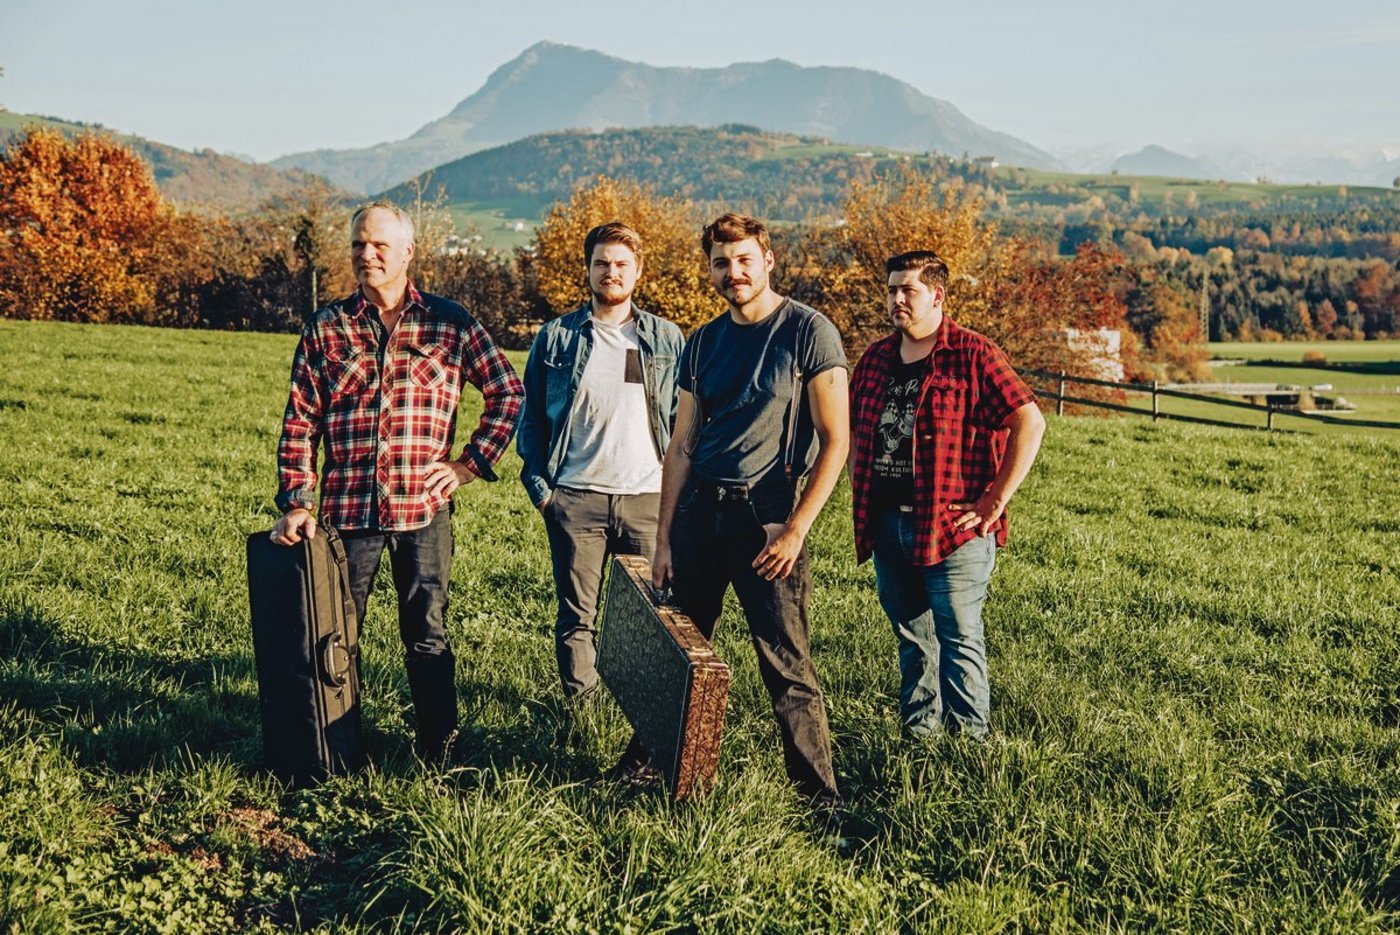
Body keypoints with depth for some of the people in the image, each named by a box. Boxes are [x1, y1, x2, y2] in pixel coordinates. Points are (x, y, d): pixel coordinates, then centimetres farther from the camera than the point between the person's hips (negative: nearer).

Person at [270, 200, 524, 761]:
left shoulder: (449, 323, 3)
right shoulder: (325, 329, 5)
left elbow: (508, 393, 8)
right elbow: (299, 422, 4)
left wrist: (470, 463, 1)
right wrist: (295, 503, -5)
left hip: (424, 508, -1)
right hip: (346, 509, 1)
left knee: (427, 638, 7)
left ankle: (437, 755, 18)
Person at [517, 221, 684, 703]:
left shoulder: (667, 339, 8)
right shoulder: (555, 337, 7)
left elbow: (685, 419, 9)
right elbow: (532, 418, 8)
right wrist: (538, 485, -2)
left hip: (650, 498, 0)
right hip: (575, 499, 0)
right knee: (576, 615, 6)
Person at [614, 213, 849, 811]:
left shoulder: (808, 333, -6)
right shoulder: (703, 343, 11)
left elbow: (834, 440, -8)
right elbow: (681, 446, 13)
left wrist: (796, 529, -14)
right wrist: (663, 539, 8)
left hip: (767, 515, -5)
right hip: (699, 510, 5)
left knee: (786, 665, -3)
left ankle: (819, 794, 7)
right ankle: (649, 755, 30)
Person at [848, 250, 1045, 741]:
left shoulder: (972, 355, -8)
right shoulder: (876, 358, 11)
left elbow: (1030, 423, -13)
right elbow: (854, 430, 24)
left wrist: (994, 502, -14)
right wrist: (860, 496, 13)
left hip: (953, 527, -6)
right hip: (886, 525, 6)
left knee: (958, 639, -1)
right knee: (912, 640, 15)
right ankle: (917, 735, 25)